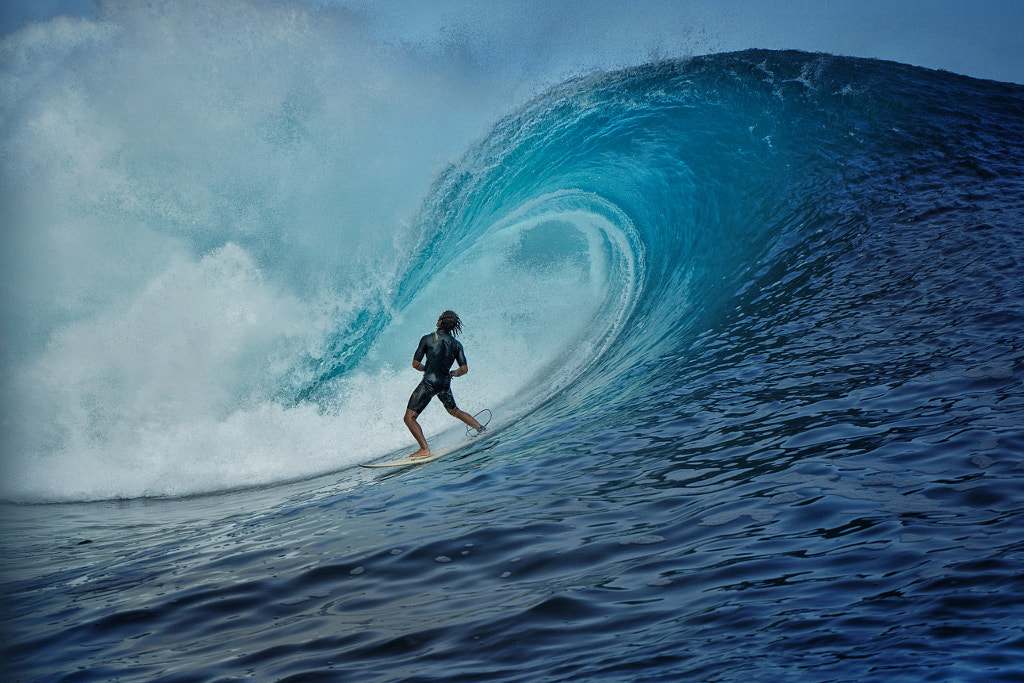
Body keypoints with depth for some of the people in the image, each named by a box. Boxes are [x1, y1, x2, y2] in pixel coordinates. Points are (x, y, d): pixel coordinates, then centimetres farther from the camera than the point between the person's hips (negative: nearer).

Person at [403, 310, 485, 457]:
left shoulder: (427, 339, -6)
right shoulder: (457, 344, 5)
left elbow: (416, 364, -4)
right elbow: (464, 369, 4)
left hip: (430, 382, -6)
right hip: (445, 383, 6)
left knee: (409, 418, -2)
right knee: (454, 411, 32)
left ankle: (424, 449, -14)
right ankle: (481, 429, 32)